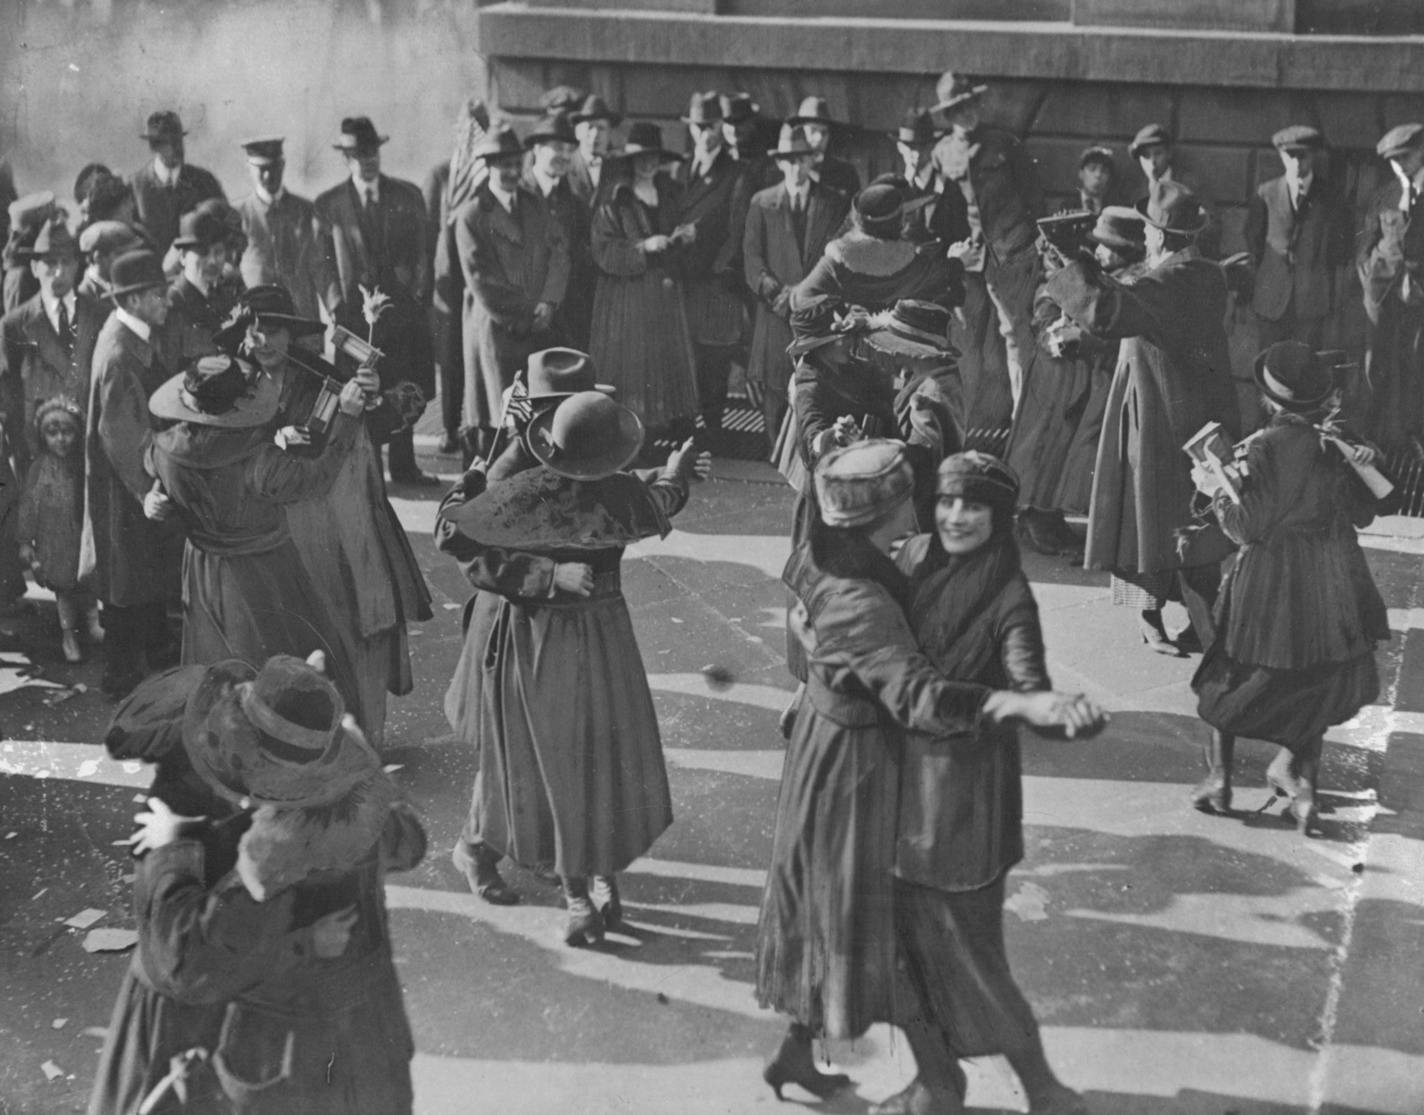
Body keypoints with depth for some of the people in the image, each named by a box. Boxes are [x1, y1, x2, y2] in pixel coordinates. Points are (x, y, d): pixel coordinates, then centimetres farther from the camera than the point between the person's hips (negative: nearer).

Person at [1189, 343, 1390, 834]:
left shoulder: (1263, 448, -17)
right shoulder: (1338, 443, -2)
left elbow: (1249, 528, -17)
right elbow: (1363, 515, 6)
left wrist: (1213, 489, -5)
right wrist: (1363, 468, 13)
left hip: (1270, 587, -4)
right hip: (1333, 586, 4)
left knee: (1231, 676, 15)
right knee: (1319, 683, 17)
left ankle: (1219, 775, 18)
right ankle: (1301, 778, 9)